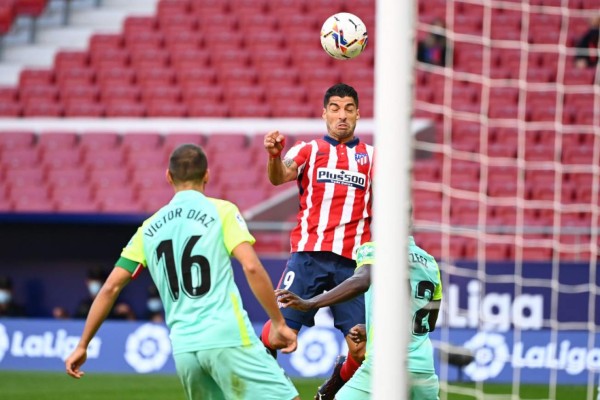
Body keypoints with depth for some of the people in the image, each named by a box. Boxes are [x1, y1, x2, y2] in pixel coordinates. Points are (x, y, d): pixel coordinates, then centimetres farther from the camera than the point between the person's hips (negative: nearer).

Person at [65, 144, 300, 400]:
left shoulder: (150, 228, 17)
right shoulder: (221, 210, 4)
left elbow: (111, 287, 15)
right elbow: (251, 266, -9)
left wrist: (82, 346, 21)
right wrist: (279, 323, -2)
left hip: (183, 347, 5)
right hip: (228, 336, -5)